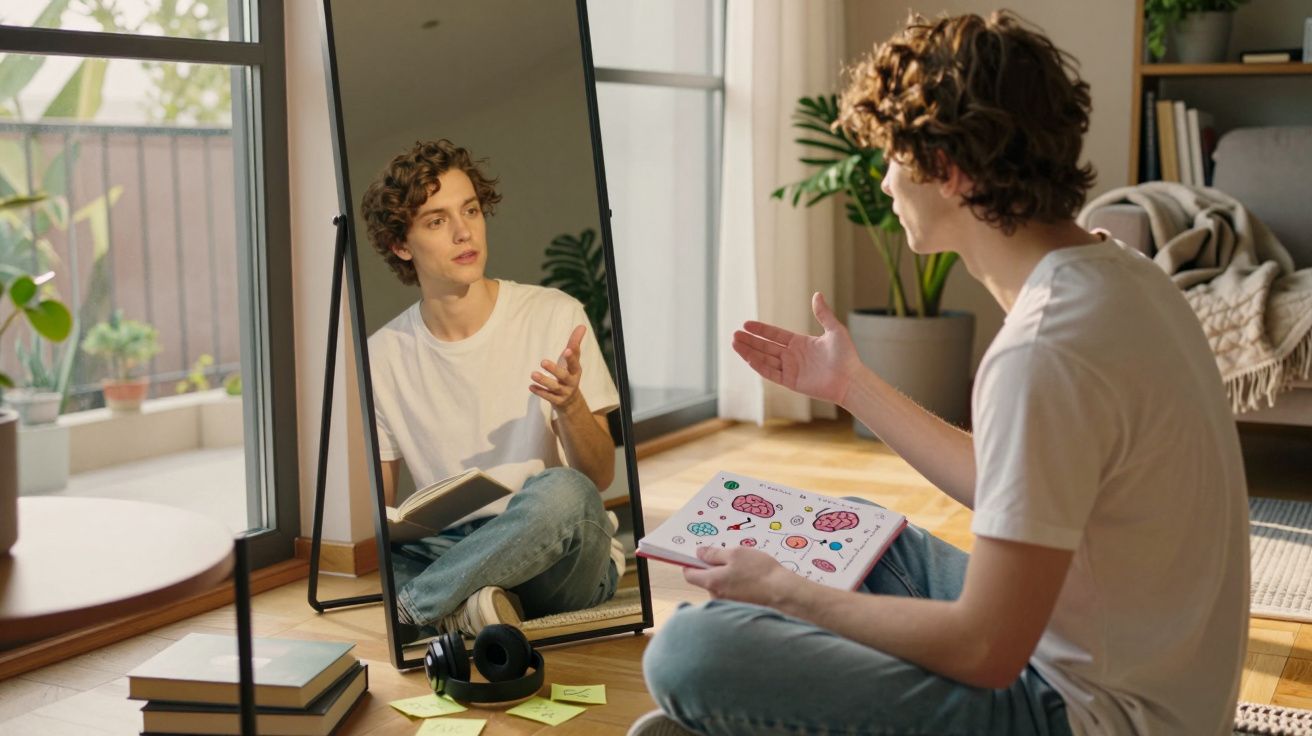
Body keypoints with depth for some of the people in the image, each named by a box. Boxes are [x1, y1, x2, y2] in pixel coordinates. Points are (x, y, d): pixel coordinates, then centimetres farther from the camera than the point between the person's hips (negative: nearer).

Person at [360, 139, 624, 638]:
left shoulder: (554, 316, -3)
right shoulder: (383, 357, 4)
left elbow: (600, 478, -3)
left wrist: (570, 406, -24)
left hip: (558, 562, 0)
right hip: (449, 552, 1)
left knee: (561, 492, -37)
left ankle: (414, 605, -21)